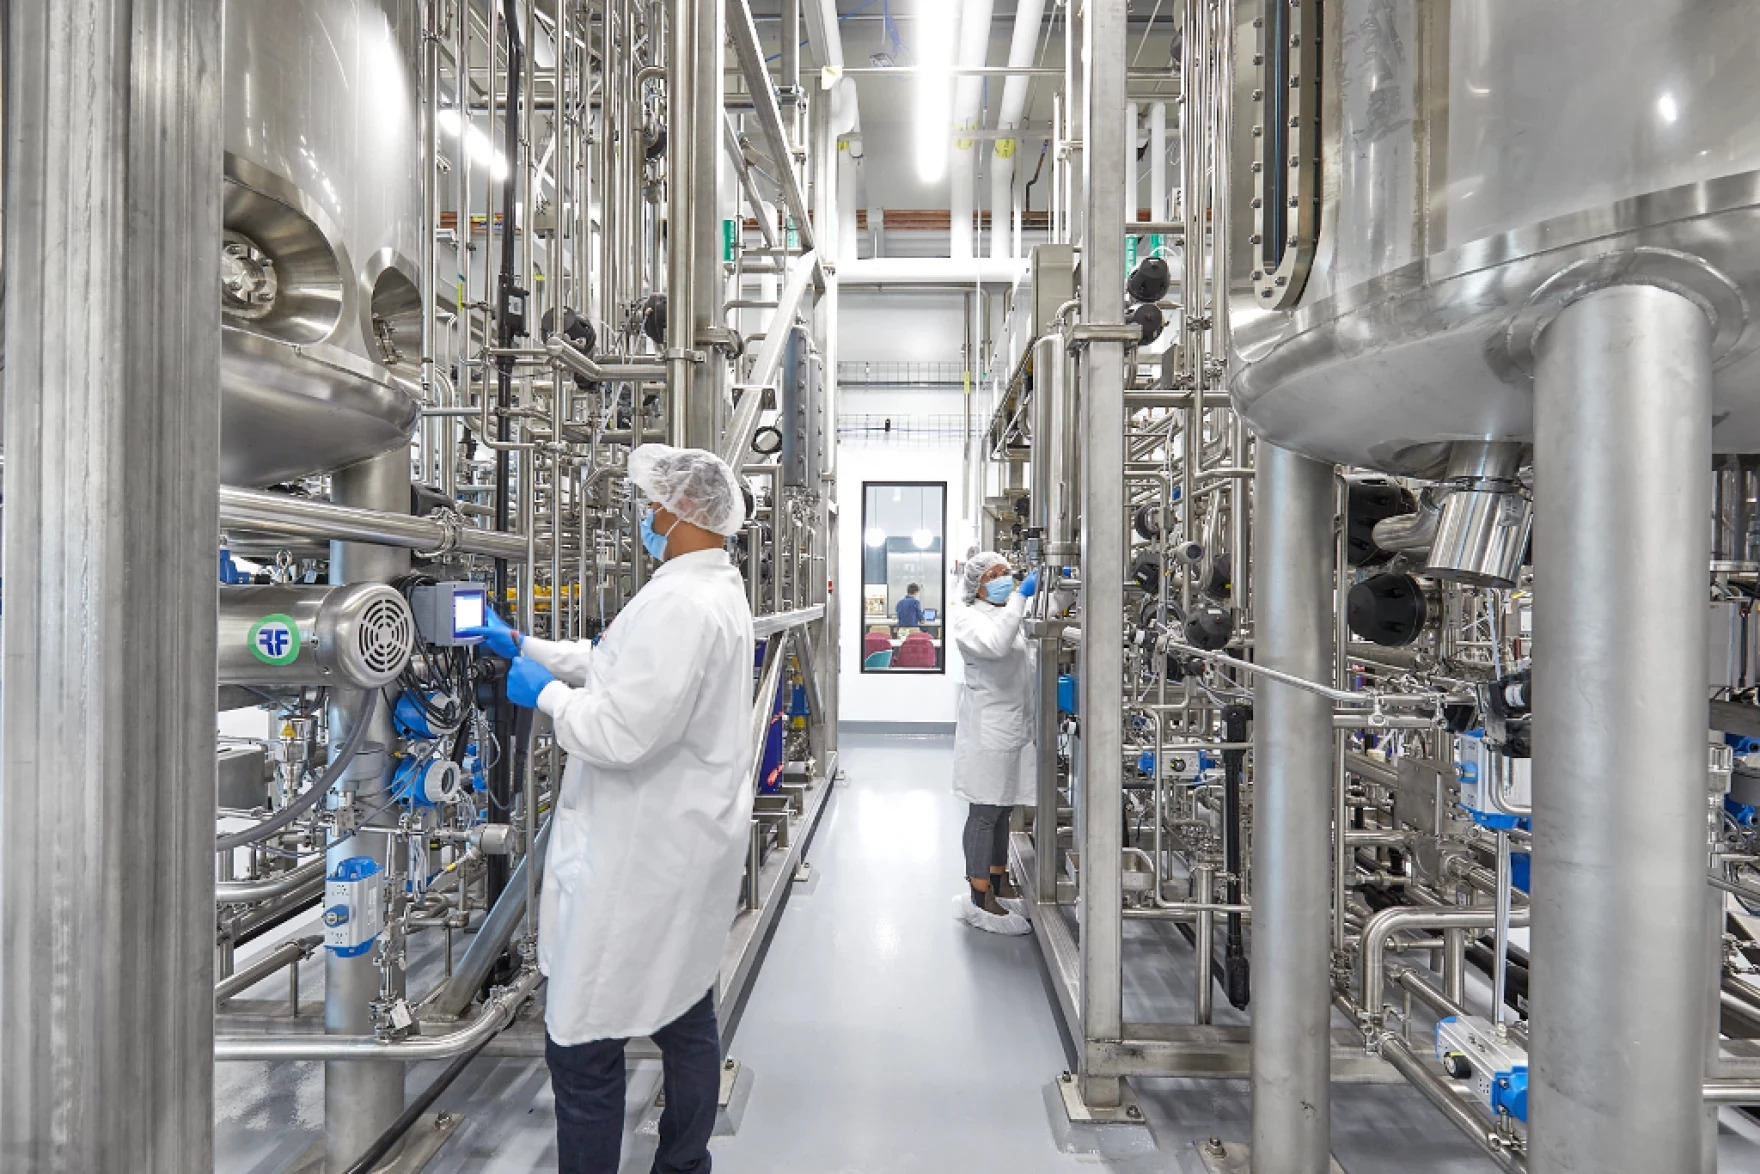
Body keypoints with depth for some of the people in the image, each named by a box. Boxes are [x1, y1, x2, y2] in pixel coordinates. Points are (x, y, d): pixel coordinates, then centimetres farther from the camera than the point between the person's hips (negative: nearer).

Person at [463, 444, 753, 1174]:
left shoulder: (678, 601, -23)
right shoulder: (715, 588, 11)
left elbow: (620, 732, -27)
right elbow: (617, 664, 20)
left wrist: (544, 693, -10)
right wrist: (521, 644, 19)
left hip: (642, 859, -10)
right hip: (688, 845, 11)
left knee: (583, 1045, 5)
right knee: (686, 1023, 22)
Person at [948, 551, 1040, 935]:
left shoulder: (1012, 616, 16)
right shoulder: (967, 618, -9)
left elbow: (1026, 665, 23)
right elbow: (995, 645, -28)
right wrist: (1020, 597, -27)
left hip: (1016, 727, 8)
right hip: (987, 729, -8)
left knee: (1004, 809, 17)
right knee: (984, 813, -1)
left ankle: (999, 879, 30)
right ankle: (979, 896, 9)